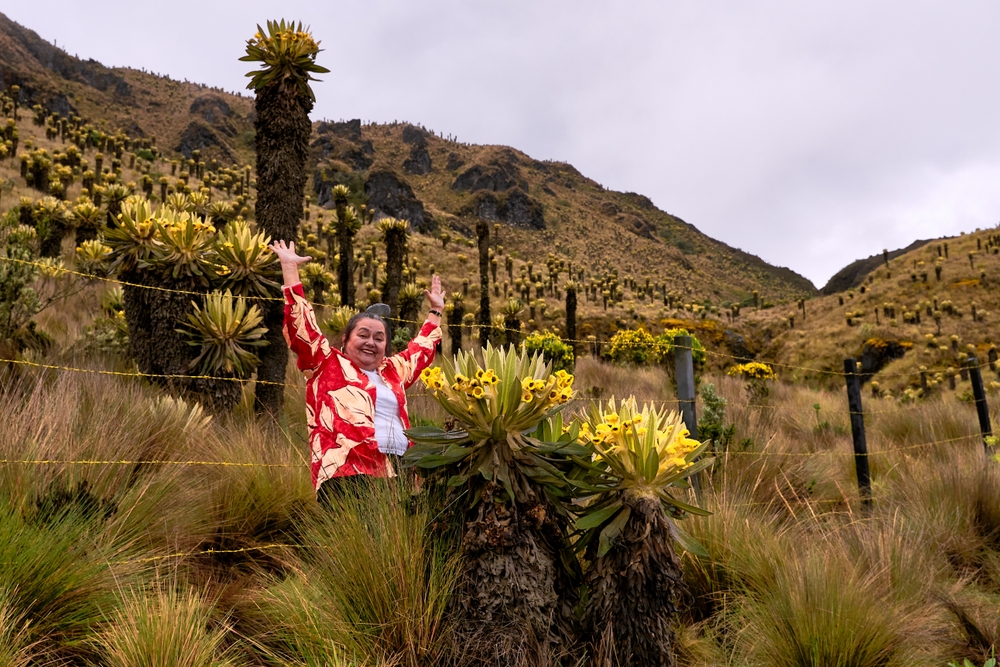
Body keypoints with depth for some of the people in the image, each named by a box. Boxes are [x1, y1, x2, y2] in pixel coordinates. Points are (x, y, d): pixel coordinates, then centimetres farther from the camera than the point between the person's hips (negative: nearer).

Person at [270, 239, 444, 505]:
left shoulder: (393, 371, 27)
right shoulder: (326, 364, 13)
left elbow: (421, 349, 43)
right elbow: (302, 324, 9)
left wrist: (436, 310, 50)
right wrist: (289, 267, 10)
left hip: (398, 473, 6)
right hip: (348, 472, -5)